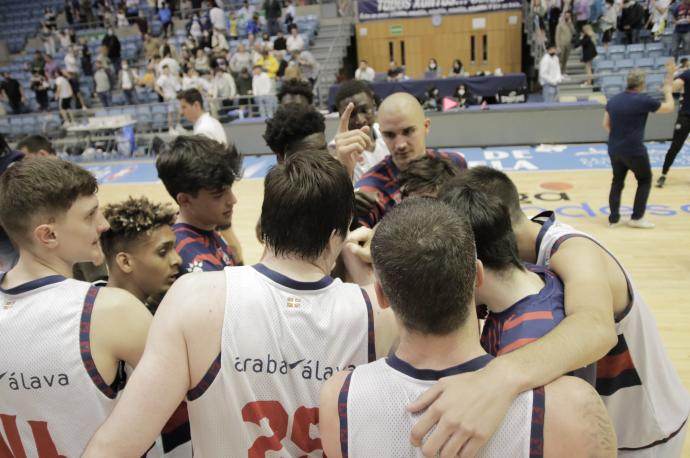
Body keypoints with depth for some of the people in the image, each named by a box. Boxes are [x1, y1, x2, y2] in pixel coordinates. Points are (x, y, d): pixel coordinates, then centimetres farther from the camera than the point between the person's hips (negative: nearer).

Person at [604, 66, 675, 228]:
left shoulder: (613, 100, 4)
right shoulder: (643, 100, -12)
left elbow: (606, 124, 13)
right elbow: (669, 107, 2)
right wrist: (668, 88, 16)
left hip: (614, 149, 5)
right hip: (634, 150, -5)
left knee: (617, 181, 18)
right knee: (645, 180, 14)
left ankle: (614, 218, 16)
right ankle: (637, 218, 13)